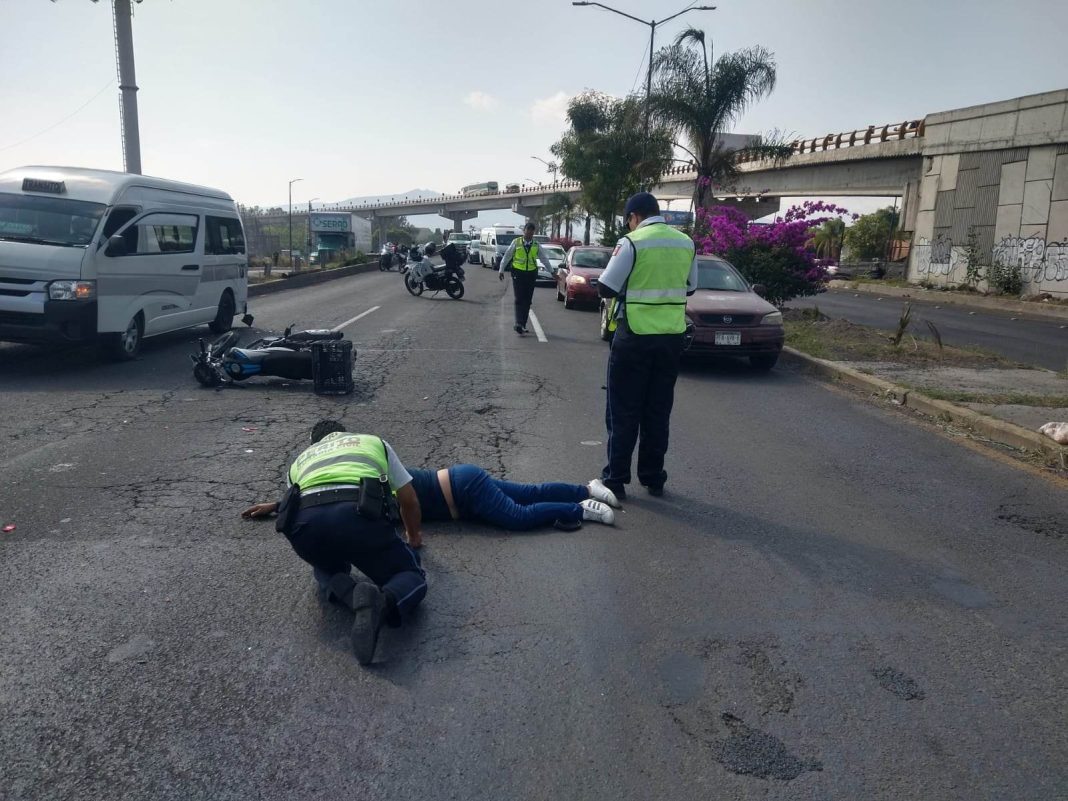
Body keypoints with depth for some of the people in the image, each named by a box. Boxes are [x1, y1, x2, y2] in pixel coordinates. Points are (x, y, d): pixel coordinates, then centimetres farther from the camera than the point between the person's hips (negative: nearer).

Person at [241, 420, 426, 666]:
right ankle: (385, 602, -20)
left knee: (326, 566, 36)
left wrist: (276, 507, 81)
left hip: (305, 520, 3)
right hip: (360, 514, -2)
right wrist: (413, 536, 55)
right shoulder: (374, 442, 37)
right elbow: (409, 501, 36)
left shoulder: (301, 460, 41)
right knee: (411, 576, 19)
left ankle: (352, 594, -2)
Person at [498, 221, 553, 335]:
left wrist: (552, 272, 14)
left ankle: (522, 324, 13)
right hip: (518, 273, -3)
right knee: (519, 300, -9)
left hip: (531, 274, 3)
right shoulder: (516, 242, -1)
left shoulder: (536, 245, 6)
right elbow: (507, 256, 4)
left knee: (527, 301, 5)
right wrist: (501, 270, 2)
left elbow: (544, 259, 13)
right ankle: (519, 324, -14)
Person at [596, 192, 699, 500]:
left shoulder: (632, 243, -11)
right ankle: (653, 478, 19)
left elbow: (606, 288, -10)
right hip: (671, 336, 5)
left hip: (635, 336, -5)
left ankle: (615, 479, 7)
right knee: (658, 411, 13)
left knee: (623, 411, 4)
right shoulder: (686, 243, 6)